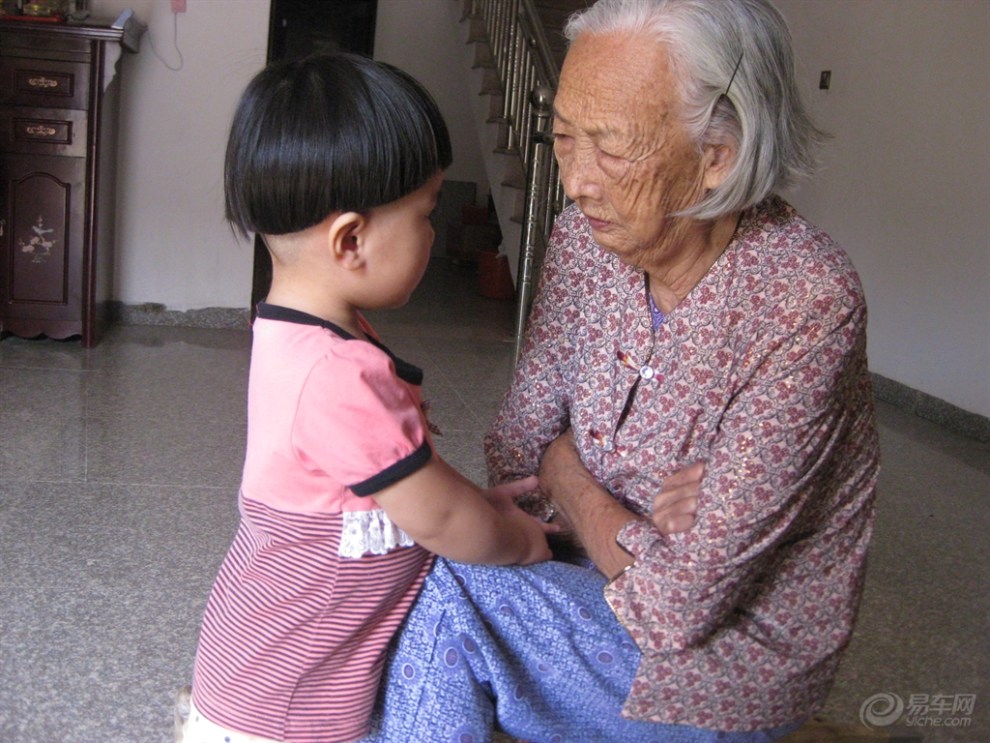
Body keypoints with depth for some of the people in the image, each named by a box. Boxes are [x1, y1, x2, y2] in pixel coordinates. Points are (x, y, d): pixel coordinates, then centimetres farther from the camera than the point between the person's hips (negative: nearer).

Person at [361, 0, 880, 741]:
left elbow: (675, 602, -26)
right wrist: (630, 523, -20)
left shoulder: (807, 302, -28)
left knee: (446, 597, -23)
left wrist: (566, 473, -13)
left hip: (732, 659, -5)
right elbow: (514, 453, -3)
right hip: (608, 582, 6)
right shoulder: (586, 236, -8)